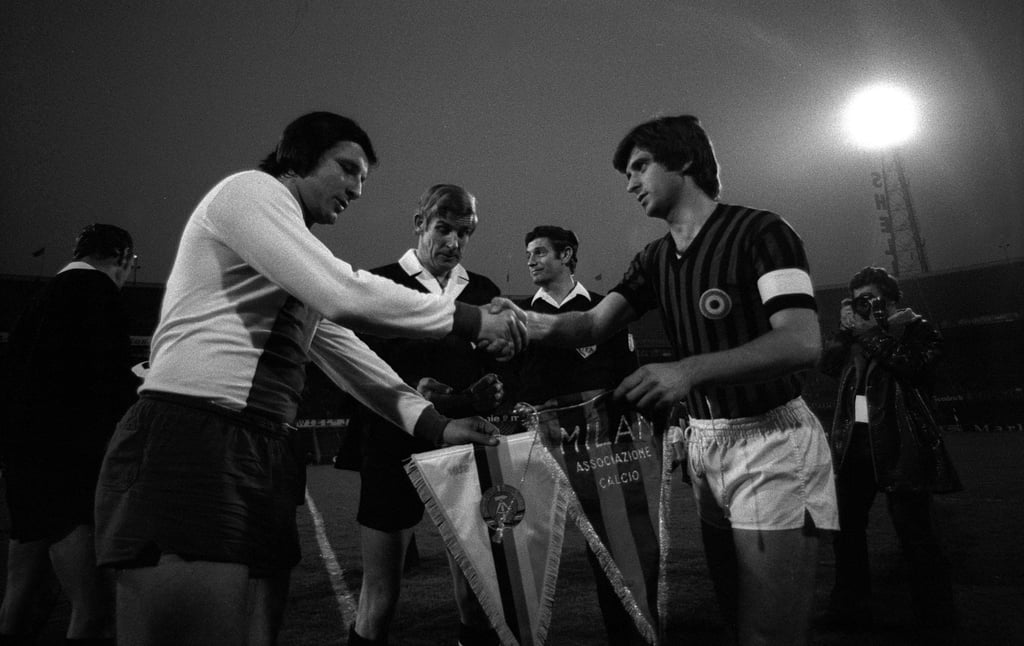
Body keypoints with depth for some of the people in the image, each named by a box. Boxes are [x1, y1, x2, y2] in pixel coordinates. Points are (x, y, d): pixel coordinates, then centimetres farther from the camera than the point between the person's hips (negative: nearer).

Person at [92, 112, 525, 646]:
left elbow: (343, 350, 21)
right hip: (188, 447, -9)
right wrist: (468, 320, -6)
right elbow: (347, 297, -14)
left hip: (265, 459, 9)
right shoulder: (249, 189, -1)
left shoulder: (304, 270, 25)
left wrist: (432, 423, 10)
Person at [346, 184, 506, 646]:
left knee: (476, 586, 7)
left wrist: (494, 390, -5)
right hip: (394, 448, -3)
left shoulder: (484, 291, 13)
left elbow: (502, 366, 17)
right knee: (380, 594, 3)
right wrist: (411, 389, -21)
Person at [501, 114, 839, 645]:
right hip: (704, 443, 7)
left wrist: (689, 370, -35)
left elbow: (803, 344, -24)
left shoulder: (759, 232, -12)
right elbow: (594, 325, -1)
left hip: (771, 442, -7)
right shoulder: (654, 259, 10)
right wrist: (532, 323, -22)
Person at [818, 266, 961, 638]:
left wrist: (868, 331, -13)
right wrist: (846, 329, -1)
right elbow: (828, 365, 8)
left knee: (915, 537, -6)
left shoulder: (917, 329, 2)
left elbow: (910, 364, -17)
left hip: (899, 447, -6)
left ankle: (937, 626, 6)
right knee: (846, 529, 10)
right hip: (853, 443, 6)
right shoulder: (854, 336, 18)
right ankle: (850, 610, 24)